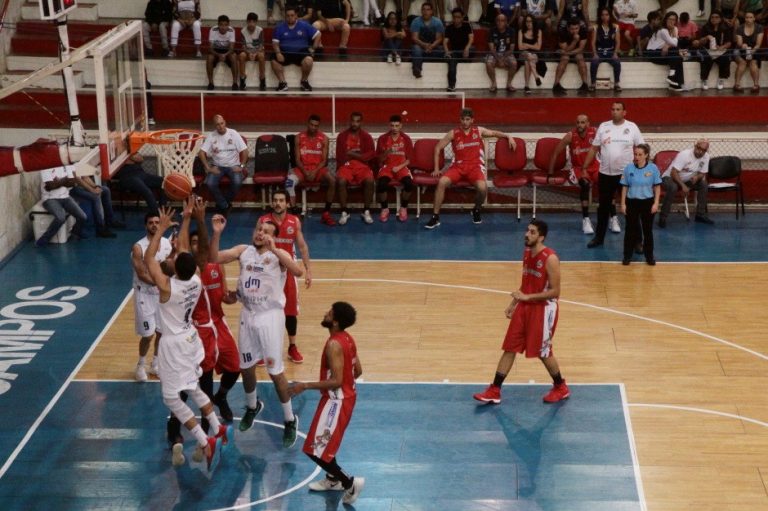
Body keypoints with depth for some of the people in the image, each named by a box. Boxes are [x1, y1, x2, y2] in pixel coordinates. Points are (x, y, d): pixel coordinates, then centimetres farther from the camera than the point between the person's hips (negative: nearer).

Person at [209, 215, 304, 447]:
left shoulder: (279, 254, -11)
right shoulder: (243, 250, 3)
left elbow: (298, 271, -30)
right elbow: (214, 258, -6)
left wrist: (274, 250, -39)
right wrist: (217, 233, -20)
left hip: (270, 316, -5)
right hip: (247, 315, 5)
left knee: (275, 371, -3)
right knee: (246, 366, 17)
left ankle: (290, 420, 12)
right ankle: (252, 406, 43)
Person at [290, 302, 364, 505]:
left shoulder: (334, 345, -26)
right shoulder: (347, 339, 2)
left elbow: (336, 381, -29)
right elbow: (358, 371, 10)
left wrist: (305, 386, -25)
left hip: (336, 400, -10)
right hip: (346, 396, 10)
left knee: (316, 450, -4)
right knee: (326, 442, 28)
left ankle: (349, 483, -1)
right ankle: (333, 479, 43)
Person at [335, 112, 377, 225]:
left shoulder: (366, 136, 5)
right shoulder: (342, 136, 5)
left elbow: (371, 155, -4)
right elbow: (340, 157, -1)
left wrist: (352, 154, -10)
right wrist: (360, 155, -7)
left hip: (362, 166, 0)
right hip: (346, 166, 0)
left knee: (369, 180, -31)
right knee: (341, 181, -32)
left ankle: (366, 211, -17)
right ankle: (344, 212, -20)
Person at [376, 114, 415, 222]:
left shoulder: (406, 139, 3)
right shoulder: (382, 139, 2)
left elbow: (409, 159, 6)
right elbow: (380, 159, 2)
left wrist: (399, 167, -11)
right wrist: (387, 152, -18)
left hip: (401, 167, 0)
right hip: (386, 167, 0)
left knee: (409, 183, -32)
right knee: (381, 183, -34)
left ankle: (403, 208, -7)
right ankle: (385, 209, -9)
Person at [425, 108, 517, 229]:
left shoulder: (479, 131, 7)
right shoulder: (453, 133, 3)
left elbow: (494, 133, 23)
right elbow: (438, 148, 8)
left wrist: (509, 136, 7)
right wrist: (436, 168, 3)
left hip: (475, 166, 0)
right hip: (458, 166, 0)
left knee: (482, 187, -30)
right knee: (442, 182, -28)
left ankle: (476, 211, 2)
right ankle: (435, 216, -19)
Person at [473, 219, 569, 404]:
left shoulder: (550, 259, -21)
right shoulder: (527, 253, 5)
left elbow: (555, 291, -21)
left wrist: (527, 297, -23)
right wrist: (513, 304, 13)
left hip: (543, 309, -8)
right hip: (524, 307, 8)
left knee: (543, 352, 4)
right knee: (509, 348, 6)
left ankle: (561, 388, 27)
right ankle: (494, 391, 10)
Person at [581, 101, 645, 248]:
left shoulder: (632, 127, -2)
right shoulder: (603, 127, 3)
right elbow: (594, 149, 7)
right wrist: (584, 168, 5)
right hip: (606, 174, 2)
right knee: (603, 206, 11)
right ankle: (599, 237, 23)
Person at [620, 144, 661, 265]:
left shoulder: (653, 168, -5)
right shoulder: (629, 168, -3)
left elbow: (657, 187, -1)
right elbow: (625, 187, 2)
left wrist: (656, 203, -7)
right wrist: (623, 204, 0)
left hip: (648, 202, 0)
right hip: (632, 202, 0)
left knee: (648, 230, 8)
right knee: (630, 229, 6)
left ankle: (649, 256, 18)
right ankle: (627, 255, 15)